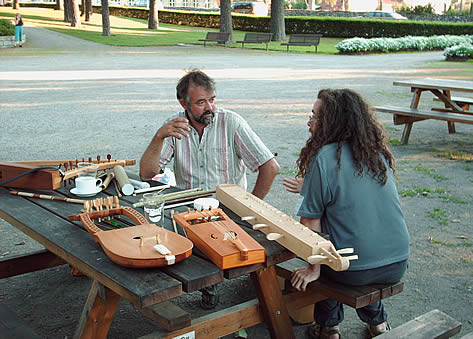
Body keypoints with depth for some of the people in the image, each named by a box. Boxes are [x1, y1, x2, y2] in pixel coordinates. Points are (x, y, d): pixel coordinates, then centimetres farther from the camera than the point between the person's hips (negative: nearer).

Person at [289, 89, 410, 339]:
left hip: (355, 271, -5)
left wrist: (313, 269, -2)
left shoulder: (323, 158, -15)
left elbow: (311, 221, -13)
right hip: (398, 265, 6)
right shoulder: (380, 153, 5)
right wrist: (309, 187, 28)